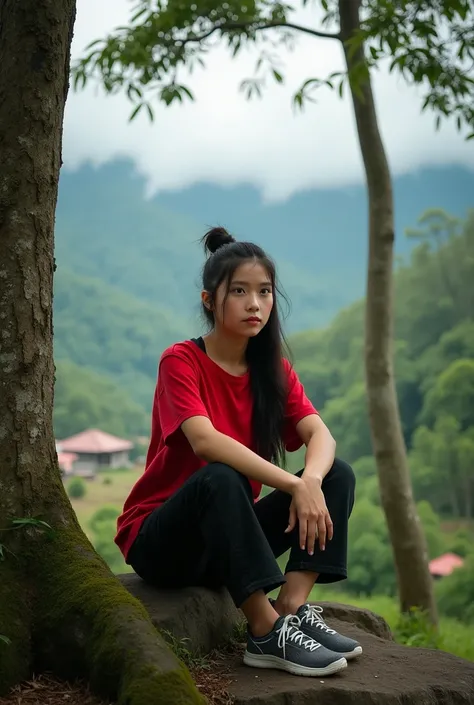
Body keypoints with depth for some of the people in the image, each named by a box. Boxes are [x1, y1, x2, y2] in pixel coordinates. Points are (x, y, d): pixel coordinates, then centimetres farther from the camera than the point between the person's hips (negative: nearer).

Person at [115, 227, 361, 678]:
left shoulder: (274, 369, 3)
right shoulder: (181, 361, -14)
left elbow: (320, 434, -12)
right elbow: (205, 442, -32)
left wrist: (310, 480, -34)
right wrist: (294, 485, -37)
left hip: (228, 540, 6)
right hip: (159, 542, -6)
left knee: (337, 475, -11)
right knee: (219, 478, -36)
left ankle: (293, 609, -23)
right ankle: (267, 633, -35)